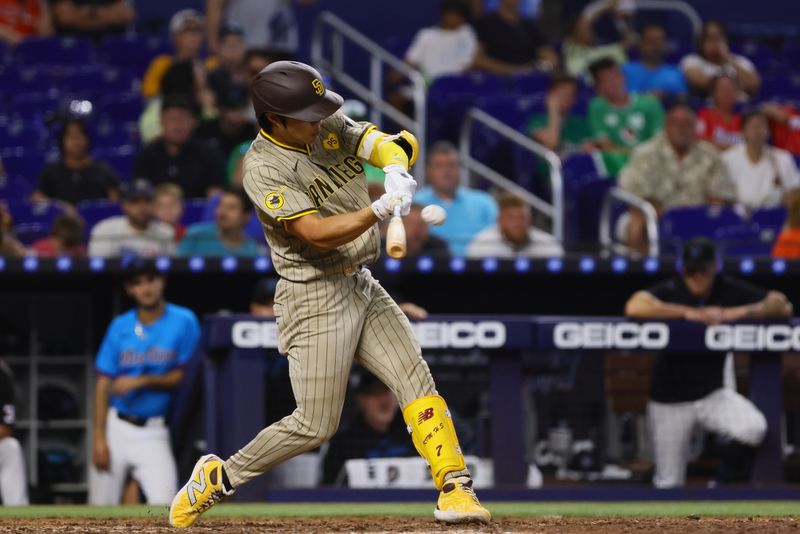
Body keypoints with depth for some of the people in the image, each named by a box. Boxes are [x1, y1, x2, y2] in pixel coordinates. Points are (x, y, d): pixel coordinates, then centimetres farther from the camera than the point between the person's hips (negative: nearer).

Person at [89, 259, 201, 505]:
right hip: (116, 427, 3)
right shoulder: (120, 326, 5)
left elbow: (183, 376, -3)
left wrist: (143, 381, -17)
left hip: (154, 432, -2)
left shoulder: (184, 322, -3)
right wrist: (99, 437, -4)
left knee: (162, 503, -20)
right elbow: (103, 384, 4)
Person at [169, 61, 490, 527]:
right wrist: (381, 209, -39)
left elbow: (391, 144, -5)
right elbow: (316, 233, -27)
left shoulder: (331, 129, 2)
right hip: (315, 298, -7)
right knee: (315, 426, -5)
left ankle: (455, 488, -7)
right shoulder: (263, 169, -19)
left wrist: (396, 170, -29)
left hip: (362, 287, 7)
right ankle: (219, 478, 12)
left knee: (416, 379, -6)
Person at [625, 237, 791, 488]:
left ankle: (723, 482, -2)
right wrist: (689, 313, -32)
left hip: (713, 393, 2)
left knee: (754, 427, -26)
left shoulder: (730, 290, -3)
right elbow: (634, 307, -32)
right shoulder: (670, 291, -12)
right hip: (670, 400, -2)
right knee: (668, 485, -2)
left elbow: (782, 305, -7)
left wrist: (741, 312, -23)